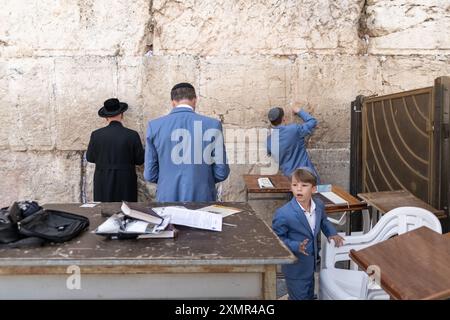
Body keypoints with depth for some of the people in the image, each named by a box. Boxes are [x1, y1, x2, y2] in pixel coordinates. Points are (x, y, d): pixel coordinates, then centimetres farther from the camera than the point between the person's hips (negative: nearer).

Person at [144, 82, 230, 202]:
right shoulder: (212, 125, -7)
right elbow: (221, 172, -5)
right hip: (202, 197, -1)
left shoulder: (155, 126, -4)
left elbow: (150, 174, -1)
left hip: (168, 198, 2)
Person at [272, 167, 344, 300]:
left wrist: (331, 233, 0)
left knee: (309, 295, 27)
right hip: (295, 268, -6)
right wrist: (296, 246, -29)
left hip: (311, 264, 6)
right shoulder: (283, 214, -28)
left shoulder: (319, 205, -8)